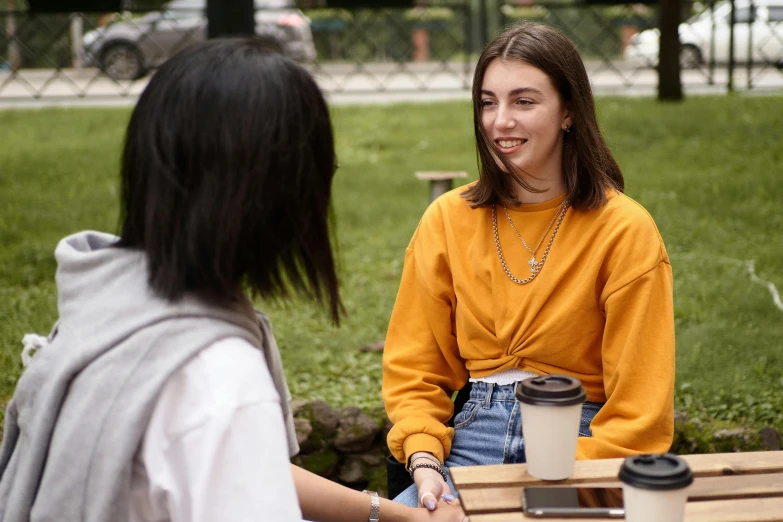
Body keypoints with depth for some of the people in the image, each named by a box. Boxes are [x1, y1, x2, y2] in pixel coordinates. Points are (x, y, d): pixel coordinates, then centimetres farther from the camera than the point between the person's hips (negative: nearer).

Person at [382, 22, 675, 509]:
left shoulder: (625, 231, -5)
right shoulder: (448, 219, 5)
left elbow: (638, 412, -6)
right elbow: (412, 370, 9)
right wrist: (425, 463, -8)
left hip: (579, 446, -2)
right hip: (472, 440, 2)